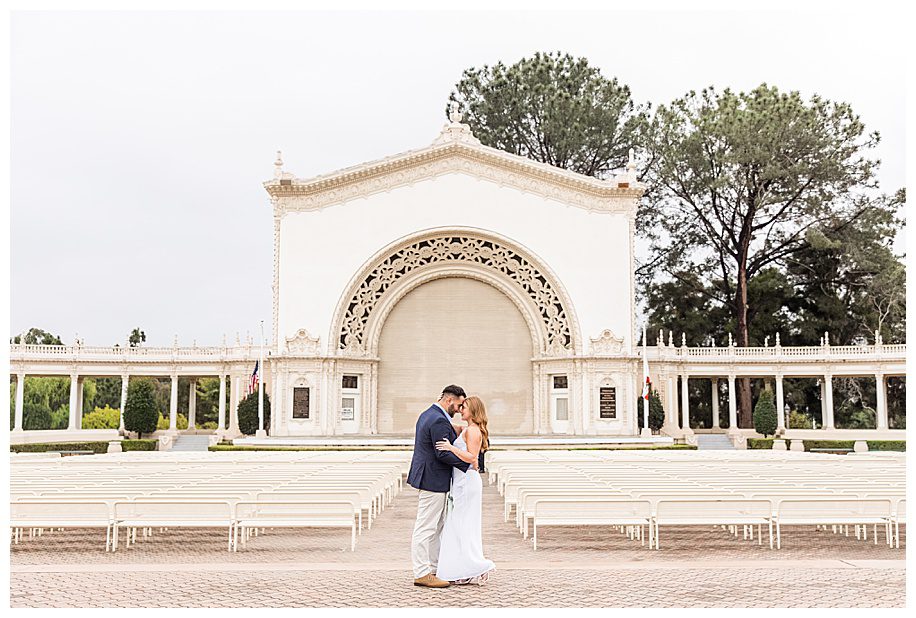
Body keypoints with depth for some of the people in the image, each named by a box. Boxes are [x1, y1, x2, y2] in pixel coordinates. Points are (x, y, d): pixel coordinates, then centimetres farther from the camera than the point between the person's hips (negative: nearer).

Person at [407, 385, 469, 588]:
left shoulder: (428, 414, 13)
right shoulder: (439, 421, -20)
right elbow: (443, 454, -24)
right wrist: (468, 463, -16)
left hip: (430, 478, 11)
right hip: (433, 481, -11)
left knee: (437, 528, 16)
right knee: (426, 528, -4)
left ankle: (433, 568, 22)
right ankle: (422, 574, 1)